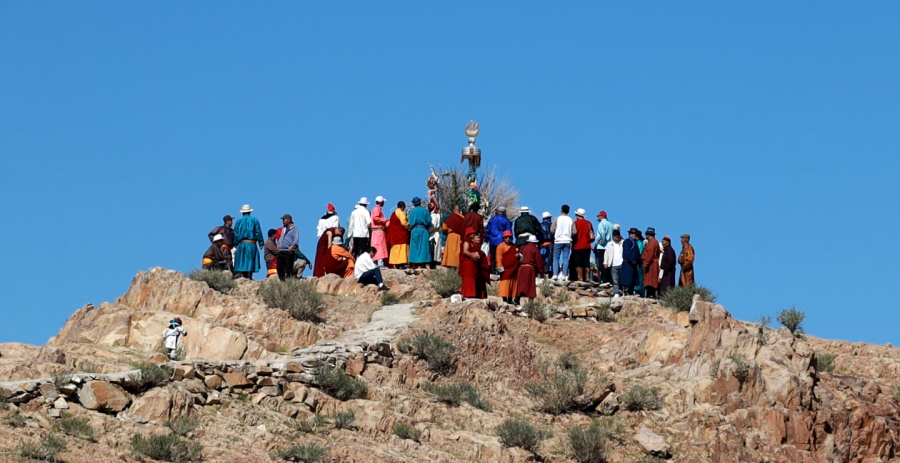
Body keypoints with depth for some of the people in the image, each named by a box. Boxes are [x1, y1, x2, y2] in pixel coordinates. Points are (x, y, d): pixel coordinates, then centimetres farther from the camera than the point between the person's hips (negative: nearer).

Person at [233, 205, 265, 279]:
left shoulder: (238, 221, 5)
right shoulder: (254, 220, 1)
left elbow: (236, 234, 2)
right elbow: (258, 233, -1)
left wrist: (235, 245, 6)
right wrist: (261, 243, 5)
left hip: (241, 243, 1)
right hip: (251, 244, -1)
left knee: (240, 261, 5)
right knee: (250, 260, -1)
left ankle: (240, 276, -3)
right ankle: (249, 277, -9)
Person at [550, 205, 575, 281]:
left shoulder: (557, 219, -5)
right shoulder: (571, 220, 2)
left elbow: (552, 230, -6)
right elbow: (574, 232, 0)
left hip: (558, 241, -2)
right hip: (567, 241, 2)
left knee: (556, 258, 5)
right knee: (566, 258, 3)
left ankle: (555, 275, -4)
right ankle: (564, 275, -3)